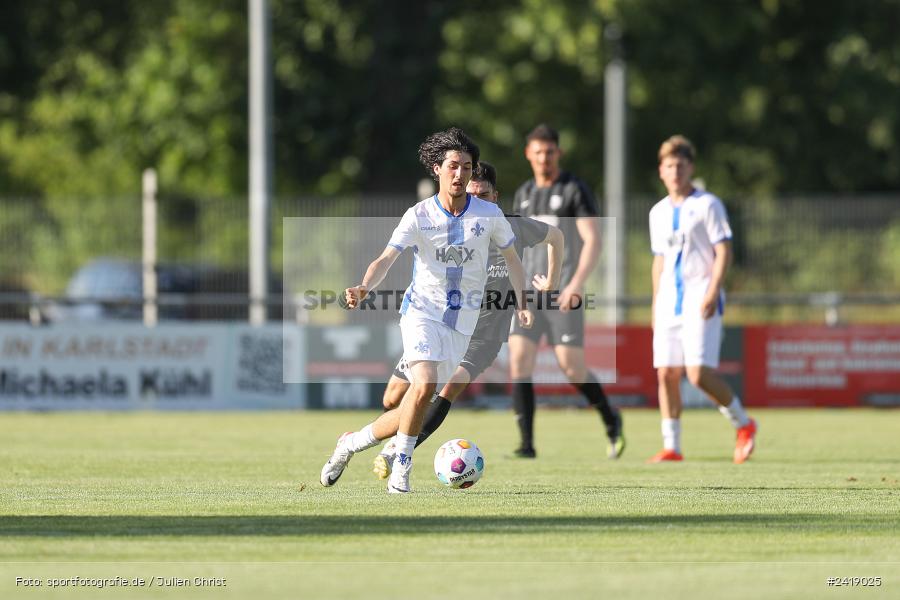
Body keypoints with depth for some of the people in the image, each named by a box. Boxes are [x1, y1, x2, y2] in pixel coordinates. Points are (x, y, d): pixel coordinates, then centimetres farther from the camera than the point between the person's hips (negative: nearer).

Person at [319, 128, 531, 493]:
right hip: (422, 312, -3)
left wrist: (522, 305, 3)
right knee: (424, 385, -28)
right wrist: (364, 288, -36)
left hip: (461, 325, 3)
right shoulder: (419, 216, -8)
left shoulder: (489, 215, -1)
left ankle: (352, 442, 24)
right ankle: (401, 468, -13)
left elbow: (511, 258, 13)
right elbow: (386, 259, -16)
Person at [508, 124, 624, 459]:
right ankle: (527, 444, -9)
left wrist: (576, 283, -24)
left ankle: (611, 421, 20)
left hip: (564, 295, -5)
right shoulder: (524, 194, 15)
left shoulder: (575, 190, -4)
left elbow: (593, 242, -12)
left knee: (572, 369, -7)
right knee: (519, 362, -10)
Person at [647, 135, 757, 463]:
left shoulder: (707, 205, -3)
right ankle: (671, 446, 5)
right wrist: (656, 304, 18)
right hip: (669, 302, 6)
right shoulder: (658, 213, 16)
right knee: (666, 373, 0)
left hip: (700, 299, -6)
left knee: (699, 373, -15)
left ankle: (743, 424, 4)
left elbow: (724, 252, -7)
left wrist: (713, 292, -18)